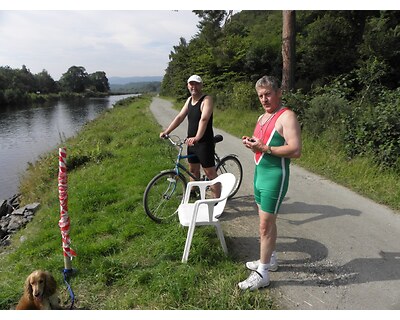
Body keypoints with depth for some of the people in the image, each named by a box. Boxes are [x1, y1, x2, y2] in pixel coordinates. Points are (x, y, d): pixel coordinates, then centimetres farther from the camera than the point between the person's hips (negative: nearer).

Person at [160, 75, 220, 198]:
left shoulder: (207, 100, -15)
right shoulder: (189, 100, 11)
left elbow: (204, 119, -30)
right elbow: (180, 117, 12)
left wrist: (197, 137, -44)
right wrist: (166, 131, 4)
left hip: (204, 143, -8)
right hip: (191, 142, 8)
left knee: (210, 173, -3)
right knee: (193, 170, 19)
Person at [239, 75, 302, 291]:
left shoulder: (286, 117, -13)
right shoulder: (262, 117, 14)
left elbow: (296, 150, -22)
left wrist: (264, 148, -24)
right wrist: (251, 144, 0)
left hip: (274, 176, -9)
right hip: (259, 172, 9)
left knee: (265, 225, -4)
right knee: (268, 221, 18)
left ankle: (262, 274, 8)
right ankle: (270, 259, 33)